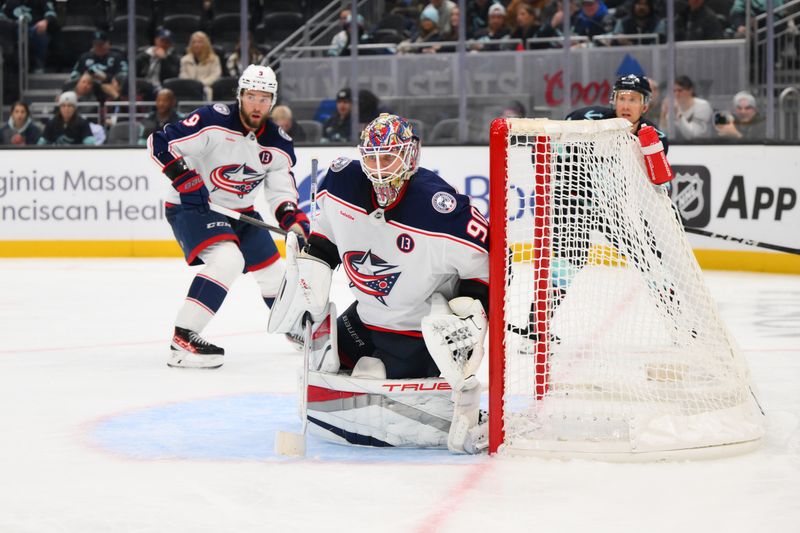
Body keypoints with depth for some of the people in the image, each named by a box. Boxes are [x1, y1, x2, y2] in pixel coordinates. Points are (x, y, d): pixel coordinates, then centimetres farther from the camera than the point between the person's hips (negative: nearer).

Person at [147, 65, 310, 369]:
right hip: (191, 206, -7)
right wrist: (186, 181, -29)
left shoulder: (278, 144, -3)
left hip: (239, 212, 7)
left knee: (273, 271, 14)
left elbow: (281, 192, 1)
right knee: (227, 260, -31)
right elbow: (160, 143, -23)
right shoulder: (213, 121, -22)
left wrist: (293, 219, -19)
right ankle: (182, 339, -32)